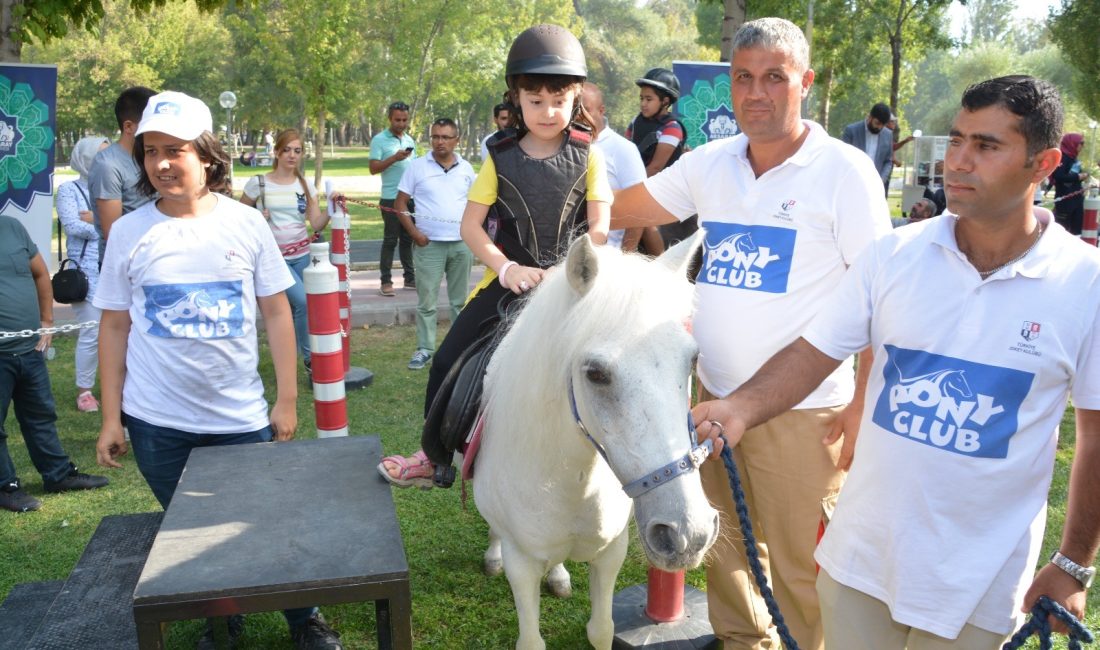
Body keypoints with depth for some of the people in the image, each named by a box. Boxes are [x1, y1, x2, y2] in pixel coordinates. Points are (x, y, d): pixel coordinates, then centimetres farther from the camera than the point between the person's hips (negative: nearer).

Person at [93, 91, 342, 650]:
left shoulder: (245, 223, -3)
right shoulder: (130, 232, -1)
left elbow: (276, 312, 1)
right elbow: (114, 328, 4)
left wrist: (287, 399, 0)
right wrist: (110, 418, 2)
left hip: (241, 417, -1)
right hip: (157, 424, 1)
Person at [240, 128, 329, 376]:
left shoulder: (305, 185, 5)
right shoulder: (258, 183, -3)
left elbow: (317, 224, -1)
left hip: (302, 256, 4)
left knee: (293, 310, 7)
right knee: (304, 301, -19)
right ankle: (309, 357, -2)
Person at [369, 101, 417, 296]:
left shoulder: (410, 140, 15)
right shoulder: (379, 140, -3)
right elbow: (373, 168, -9)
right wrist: (394, 158, -22)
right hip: (391, 199, -5)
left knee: (408, 240, 10)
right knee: (390, 240, -3)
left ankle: (410, 278, 16)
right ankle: (385, 281, 2)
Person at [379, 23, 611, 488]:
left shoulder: (588, 157, -2)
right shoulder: (501, 158, -1)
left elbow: (599, 228, -5)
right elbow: (470, 225, -2)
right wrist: (507, 268, -15)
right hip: (508, 279, 1)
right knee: (447, 363, 1)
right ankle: (433, 455, 19)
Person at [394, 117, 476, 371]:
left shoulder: (466, 168, 7)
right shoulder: (418, 167, -1)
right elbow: (400, 204, 0)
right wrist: (414, 233, -9)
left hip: (462, 244, 3)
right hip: (429, 244, -2)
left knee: (460, 299, 12)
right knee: (427, 300, 1)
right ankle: (424, 349, 10)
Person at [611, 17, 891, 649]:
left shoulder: (846, 172, -10)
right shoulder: (710, 164, 3)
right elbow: (623, 210, 12)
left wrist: (863, 407, -14)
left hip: (802, 409, -5)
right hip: (713, 396, 6)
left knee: (799, 566, 5)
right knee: (720, 545, 21)